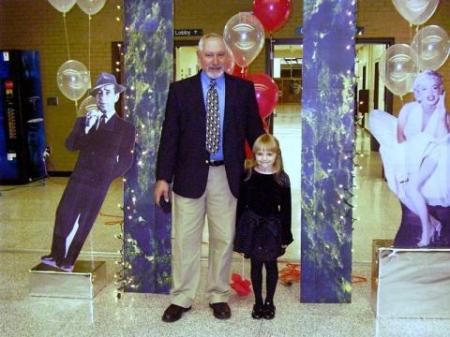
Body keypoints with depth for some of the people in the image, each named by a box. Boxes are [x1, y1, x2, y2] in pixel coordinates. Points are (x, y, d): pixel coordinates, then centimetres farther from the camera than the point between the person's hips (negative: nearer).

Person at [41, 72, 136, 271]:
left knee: (82, 223, 2)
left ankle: (67, 260, 15)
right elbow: (70, 145, -3)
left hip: (100, 184, -2)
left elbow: (126, 160, 5)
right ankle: (56, 256, 13)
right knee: (64, 216, -3)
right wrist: (86, 128, -14)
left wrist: (108, 175, -1)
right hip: (78, 179, 2)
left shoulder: (126, 128, 4)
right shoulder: (83, 121, 12)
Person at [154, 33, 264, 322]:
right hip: (190, 174, 0)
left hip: (227, 175, 1)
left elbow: (255, 130, 8)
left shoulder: (243, 88, 4)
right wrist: (163, 177, -3)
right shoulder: (181, 89, 2)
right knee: (185, 240, 7)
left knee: (224, 239, 10)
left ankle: (219, 296, 26)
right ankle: (181, 299, 22)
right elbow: (170, 135, 1)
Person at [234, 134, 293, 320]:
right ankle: (258, 301, 23)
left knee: (271, 264, 11)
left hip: (272, 226, -1)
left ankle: (269, 301, 26)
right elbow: (241, 204, 0)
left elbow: (286, 209, -3)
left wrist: (286, 236, -3)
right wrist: (238, 231, 0)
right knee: (255, 265, 10)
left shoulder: (282, 178, -7)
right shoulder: (248, 175, -4)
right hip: (252, 225, 1)